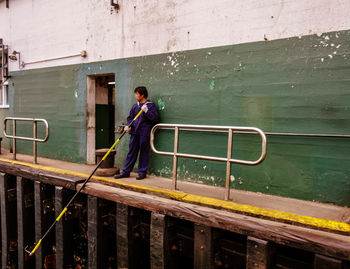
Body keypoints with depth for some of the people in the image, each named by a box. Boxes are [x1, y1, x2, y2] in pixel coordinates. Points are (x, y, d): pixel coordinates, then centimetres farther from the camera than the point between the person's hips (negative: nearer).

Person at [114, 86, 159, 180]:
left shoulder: (150, 105, -2)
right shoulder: (135, 106, 15)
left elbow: (155, 118, -10)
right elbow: (130, 117, 17)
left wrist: (146, 111, -19)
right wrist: (128, 125, -1)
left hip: (144, 133, -5)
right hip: (134, 132, 5)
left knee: (144, 153, 3)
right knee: (131, 152, 9)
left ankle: (142, 172, 14)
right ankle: (126, 172, 16)